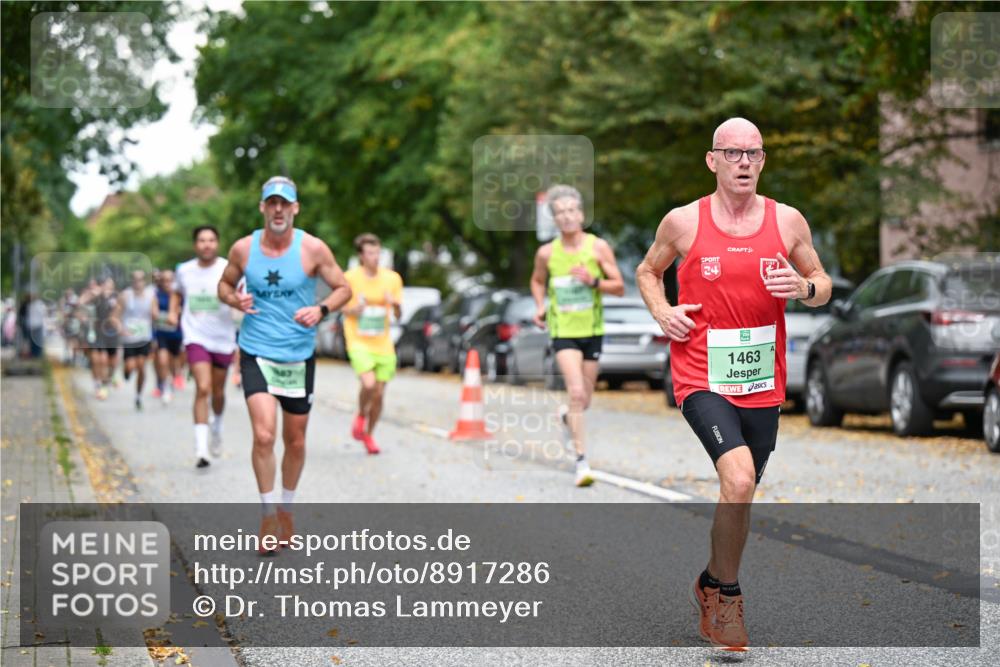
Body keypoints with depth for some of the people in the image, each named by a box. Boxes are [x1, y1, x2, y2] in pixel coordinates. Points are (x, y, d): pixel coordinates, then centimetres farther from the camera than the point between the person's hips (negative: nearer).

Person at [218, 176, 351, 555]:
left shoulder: (313, 249, -6)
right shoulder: (243, 249, -2)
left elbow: (343, 288, 2)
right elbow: (225, 284, 13)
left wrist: (321, 310, -17)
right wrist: (235, 300, -10)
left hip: (299, 356, 1)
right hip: (256, 353, -1)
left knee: (295, 441, 11)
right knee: (264, 435, -16)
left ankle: (286, 509, 33)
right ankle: (268, 515, -1)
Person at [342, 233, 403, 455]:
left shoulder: (392, 278, 3)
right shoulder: (350, 278, -5)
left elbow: (398, 315, 7)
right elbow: (344, 309, 1)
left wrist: (395, 305, -16)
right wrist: (355, 309, -21)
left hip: (383, 345, 3)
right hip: (358, 343, -3)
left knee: (379, 394, 6)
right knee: (369, 384, -24)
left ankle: (368, 434, 28)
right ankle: (361, 416, 7)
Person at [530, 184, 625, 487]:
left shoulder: (598, 247, -4)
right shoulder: (547, 253, -1)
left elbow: (619, 288, -3)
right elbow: (537, 281, 19)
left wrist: (593, 282, -20)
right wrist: (540, 306, 2)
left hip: (592, 331, 2)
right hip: (562, 332, -2)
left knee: (584, 400, 10)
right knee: (576, 392, -19)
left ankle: (567, 415, 48)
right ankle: (581, 461, -15)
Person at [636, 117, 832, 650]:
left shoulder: (787, 221, 3)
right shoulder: (683, 222, -2)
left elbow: (823, 284, 13)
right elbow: (648, 271, 15)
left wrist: (803, 288, -10)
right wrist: (661, 311, -4)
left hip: (762, 383, 4)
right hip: (702, 378, -4)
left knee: (740, 495, 15)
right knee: (739, 479, -25)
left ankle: (711, 585, 40)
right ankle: (727, 594, -5)